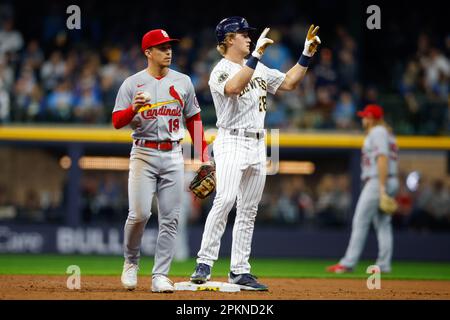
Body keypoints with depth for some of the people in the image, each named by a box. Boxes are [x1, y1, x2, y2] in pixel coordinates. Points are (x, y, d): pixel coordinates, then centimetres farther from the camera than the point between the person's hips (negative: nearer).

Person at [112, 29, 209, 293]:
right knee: (140, 213, -12)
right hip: (144, 154, -3)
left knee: (170, 219, -2)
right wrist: (134, 108, -25)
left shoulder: (183, 82, 10)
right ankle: (131, 262, 13)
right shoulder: (132, 83, 1)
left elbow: (194, 119, 15)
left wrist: (204, 155, 7)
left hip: (173, 156, 3)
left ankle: (160, 275, 2)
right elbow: (117, 122, -4)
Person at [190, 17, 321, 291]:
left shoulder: (259, 69, 17)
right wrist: (256, 56, -31)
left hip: (258, 145, 8)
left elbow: (289, 82, 20)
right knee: (225, 200, -24)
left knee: (248, 211, 7)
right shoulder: (221, 70, -7)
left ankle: (239, 271, 10)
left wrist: (307, 55, 10)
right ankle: (205, 263, -23)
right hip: (232, 142, -8)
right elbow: (234, 87, -29)